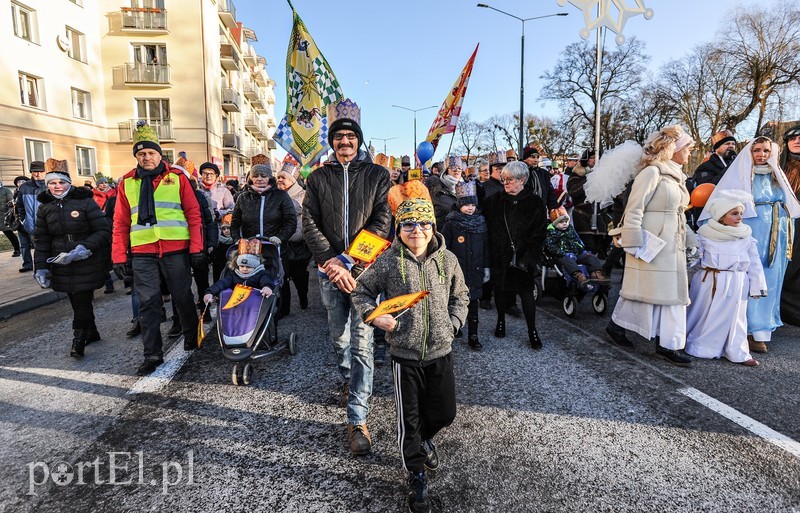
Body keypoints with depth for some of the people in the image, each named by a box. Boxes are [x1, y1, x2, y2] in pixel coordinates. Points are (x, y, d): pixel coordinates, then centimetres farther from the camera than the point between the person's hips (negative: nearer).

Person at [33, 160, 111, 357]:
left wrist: (84, 249, -20)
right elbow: (41, 241, 12)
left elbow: (103, 231, -8)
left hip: (87, 265, -4)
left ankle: (79, 340, 7)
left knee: (82, 303, -5)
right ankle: (91, 333, 27)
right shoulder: (44, 208, 8)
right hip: (62, 266, 4)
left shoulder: (85, 202, -6)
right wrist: (41, 267, 4)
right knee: (77, 302, 10)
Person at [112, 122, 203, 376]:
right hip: (142, 253, 2)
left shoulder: (177, 178, 4)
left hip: (176, 250, -2)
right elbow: (120, 223, 10)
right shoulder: (127, 182, 10)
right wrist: (119, 256, 4)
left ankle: (192, 336, 32)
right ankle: (152, 354, 11)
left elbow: (193, 213, 1)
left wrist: (196, 247, -6)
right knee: (148, 303, 3)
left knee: (182, 297, 9)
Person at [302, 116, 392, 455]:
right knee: (339, 337, 15)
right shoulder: (318, 178, 9)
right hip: (330, 270, 3)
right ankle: (347, 379, 45)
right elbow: (310, 224, 1)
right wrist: (332, 262, -13)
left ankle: (358, 421, 2)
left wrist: (348, 260, -15)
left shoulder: (377, 175, 3)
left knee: (362, 343, -6)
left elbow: (381, 222, -6)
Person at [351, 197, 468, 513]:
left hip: (441, 351, 3)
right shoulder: (388, 261, -9)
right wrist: (374, 315, -16)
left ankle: (424, 439, 50)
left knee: (445, 412, 14)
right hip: (405, 354, -3)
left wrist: (452, 323, 1)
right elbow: (362, 292, 1)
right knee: (409, 418, 7)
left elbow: (460, 295, 13)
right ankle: (416, 476, 31)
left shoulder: (447, 260, 0)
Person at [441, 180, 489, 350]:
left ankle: (473, 336, 14)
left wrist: (486, 267, 10)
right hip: (456, 271, -3)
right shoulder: (451, 223, -7)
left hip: (475, 271, 3)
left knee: (473, 303, 5)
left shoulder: (481, 222, 6)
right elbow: (443, 246, -6)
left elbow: (486, 246, 11)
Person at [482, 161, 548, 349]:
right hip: (499, 256, 2)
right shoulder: (494, 201, 4)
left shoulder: (535, 203, -3)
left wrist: (528, 258, -13)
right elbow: (487, 228, 3)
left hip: (523, 258, -2)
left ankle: (532, 331, 19)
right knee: (500, 289, 13)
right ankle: (501, 321, 35)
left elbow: (539, 234, -6)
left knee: (527, 293, 3)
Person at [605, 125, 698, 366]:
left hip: (673, 245, 9)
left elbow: (678, 213, 21)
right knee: (644, 289, 0)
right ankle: (616, 325, 19)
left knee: (673, 291, 8)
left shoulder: (676, 175, 16)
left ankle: (668, 344, 15)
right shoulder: (652, 171, -11)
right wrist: (635, 244, -19)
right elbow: (634, 210, -16)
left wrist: (690, 240, 19)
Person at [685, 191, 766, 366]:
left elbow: (754, 264, 6)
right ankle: (698, 347, 20)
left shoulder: (746, 237, 5)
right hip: (709, 283, -2)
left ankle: (737, 353, 19)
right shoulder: (705, 235, -3)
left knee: (734, 318, 9)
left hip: (736, 285, 2)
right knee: (704, 316, 6)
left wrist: (757, 286, 4)